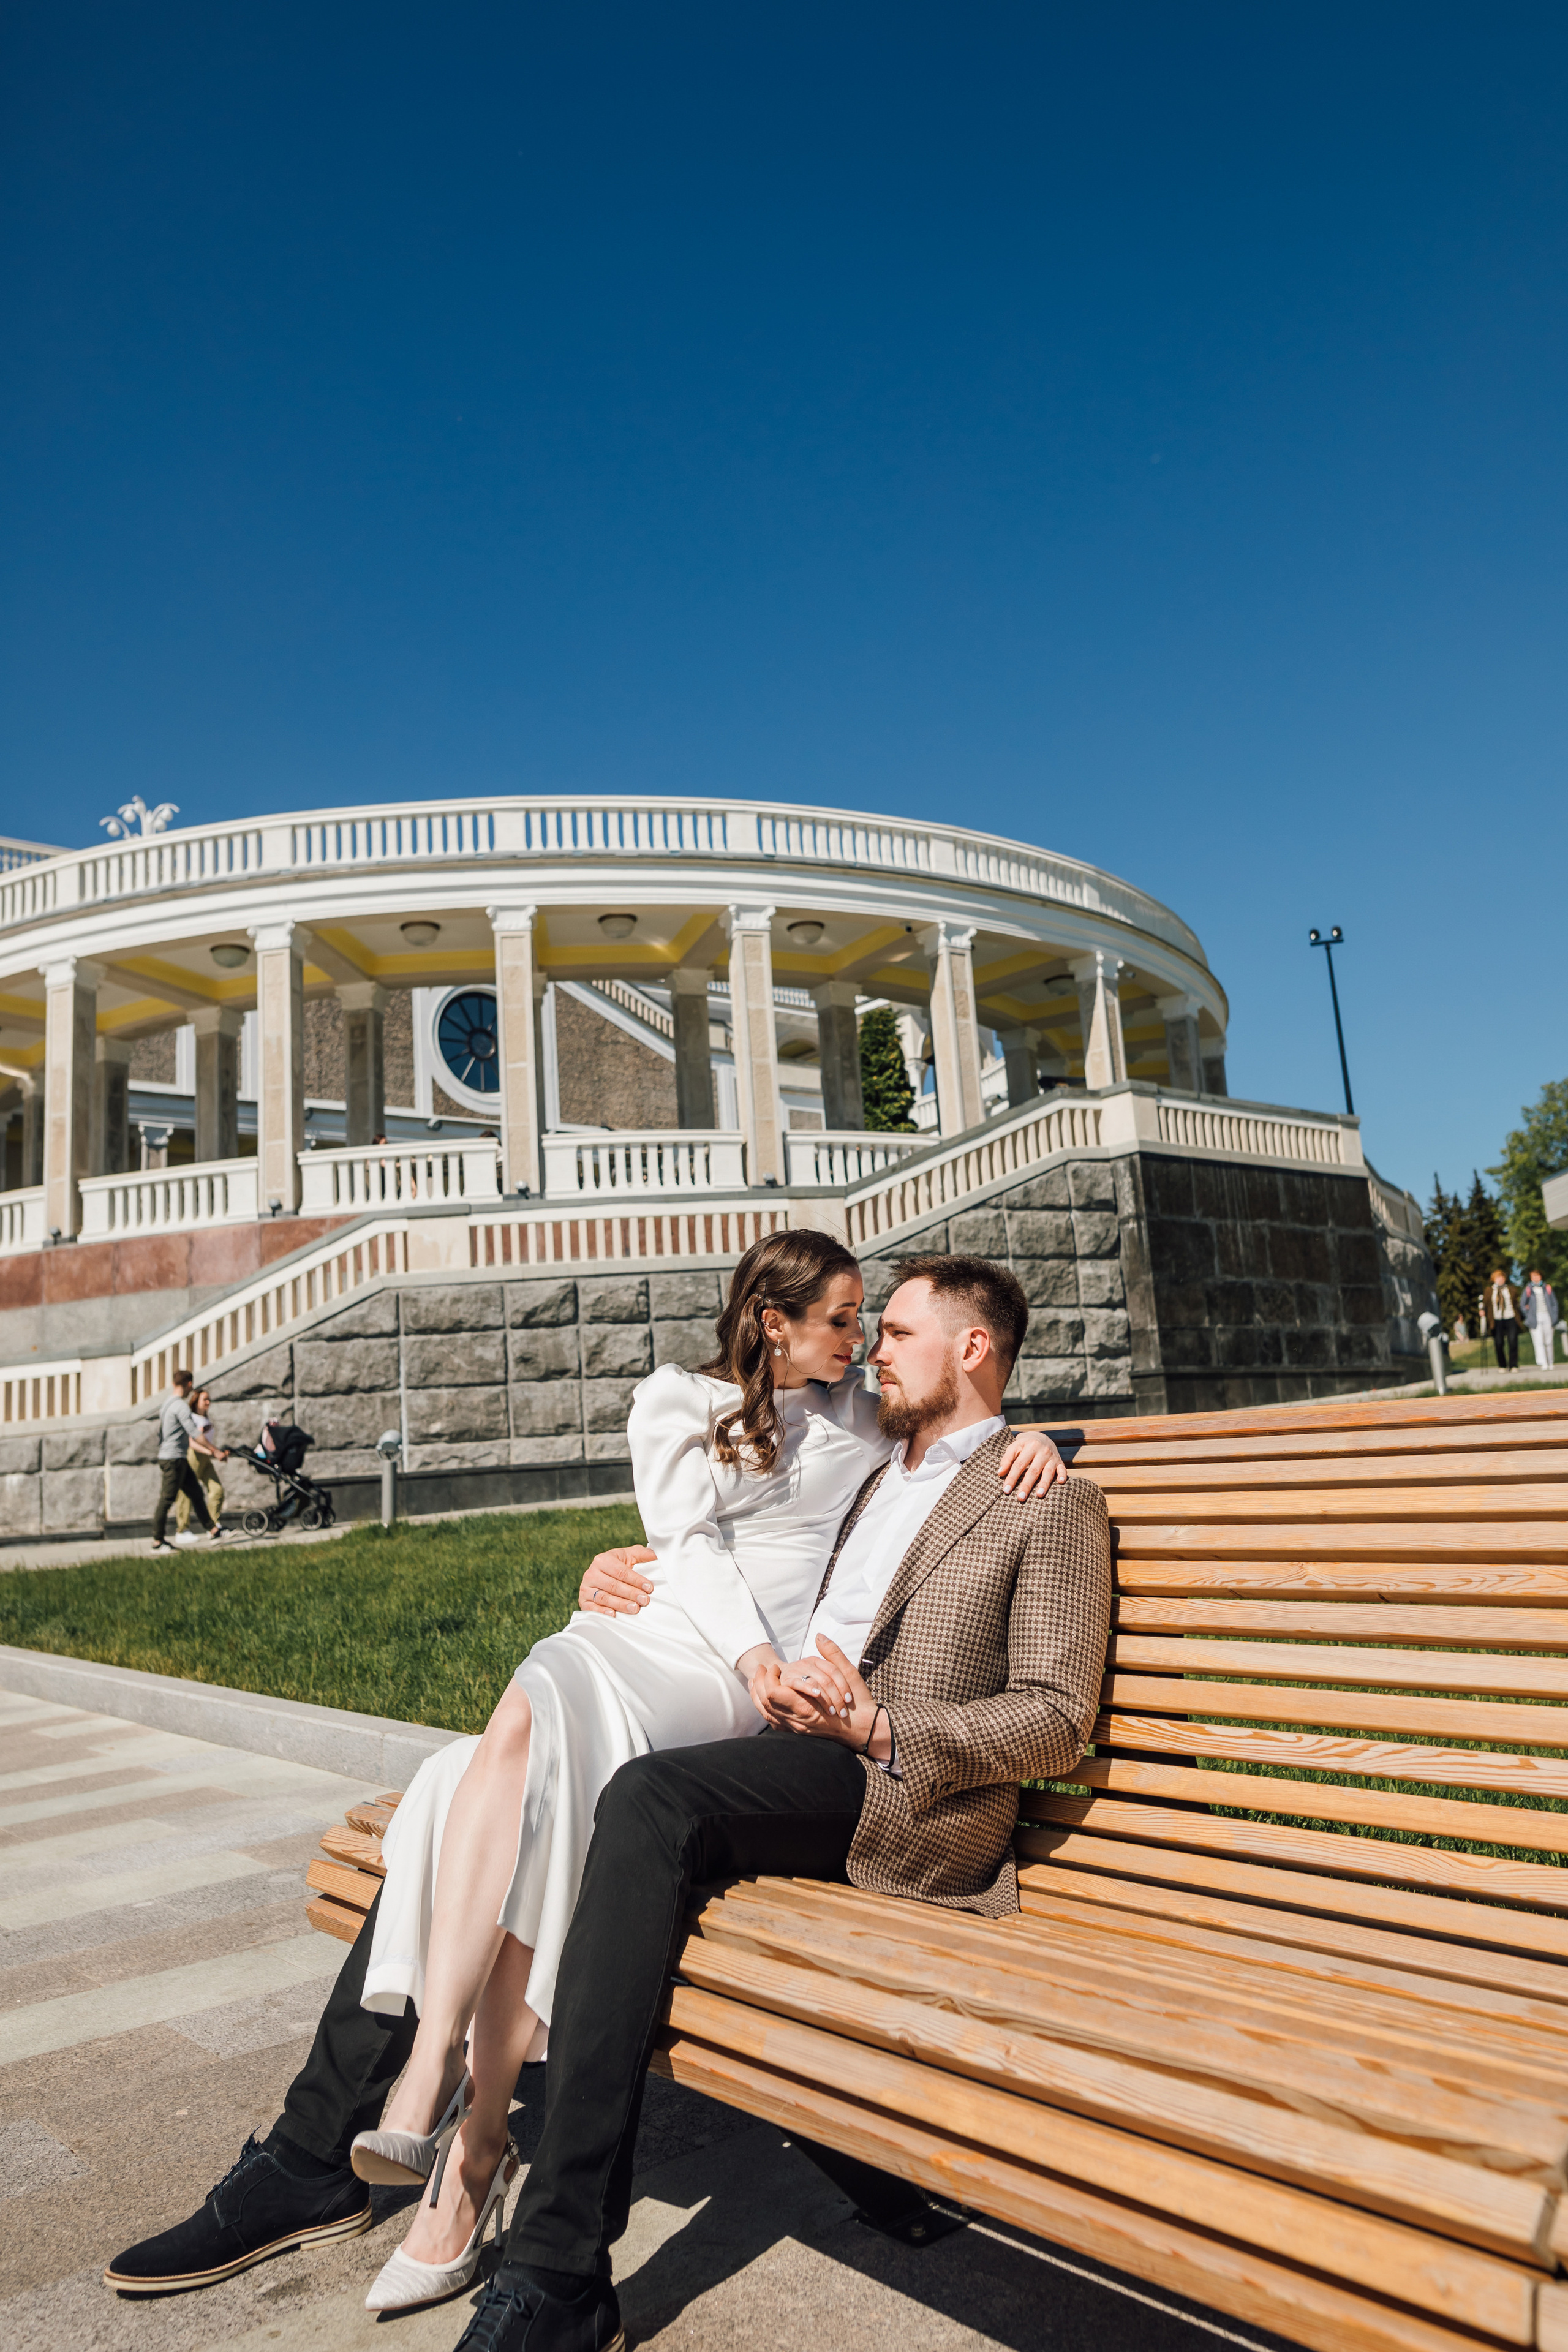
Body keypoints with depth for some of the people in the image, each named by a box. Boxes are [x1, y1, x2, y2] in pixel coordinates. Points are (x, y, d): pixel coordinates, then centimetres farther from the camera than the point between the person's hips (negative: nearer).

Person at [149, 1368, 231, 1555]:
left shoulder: (170, 1404, 18)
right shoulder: (181, 1406, -14)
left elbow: (188, 1440, 20)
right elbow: (194, 1434, -19)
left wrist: (210, 1452, 17)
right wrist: (216, 1451, -11)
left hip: (180, 1459, 10)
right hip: (173, 1458, -10)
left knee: (197, 1494, 9)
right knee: (167, 1499, -5)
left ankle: (214, 1531, 10)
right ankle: (158, 1541, 0)